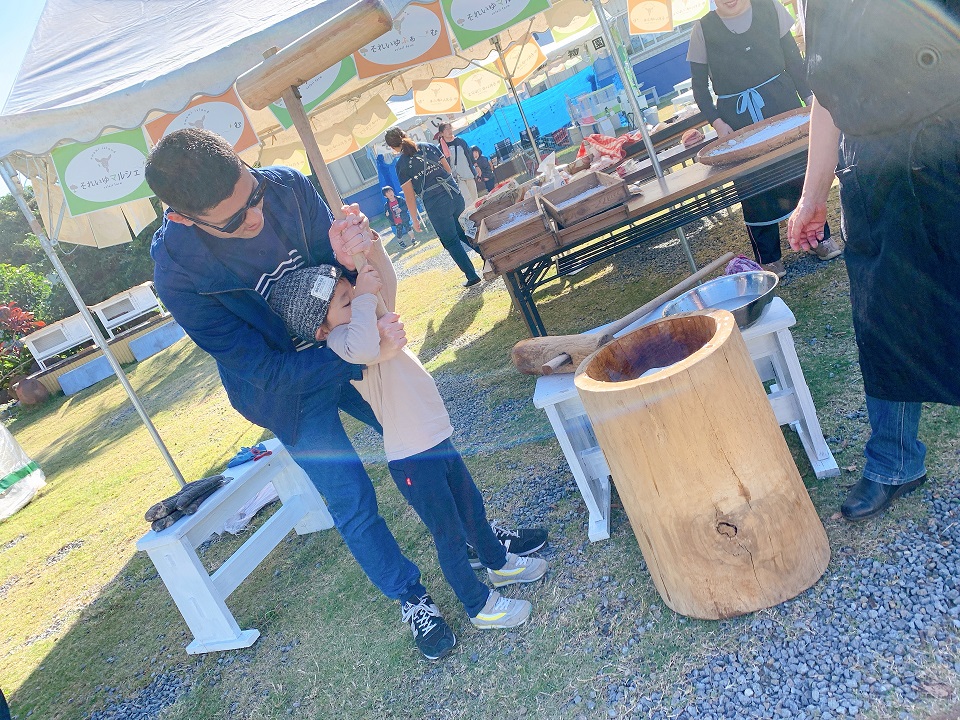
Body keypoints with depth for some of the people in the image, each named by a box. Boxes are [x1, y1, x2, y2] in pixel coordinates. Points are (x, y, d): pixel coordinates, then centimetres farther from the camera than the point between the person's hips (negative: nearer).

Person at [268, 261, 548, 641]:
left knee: (472, 508, 27)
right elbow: (364, 349, -46)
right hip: (412, 461, -9)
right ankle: (480, 607, 31)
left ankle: (499, 563, 52)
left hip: (437, 440, 9)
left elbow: (386, 280, 11)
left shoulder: (369, 320, 3)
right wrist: (363, 297, -33)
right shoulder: (339, 341, -24)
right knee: (451, 536, 10)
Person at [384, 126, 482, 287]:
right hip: (455, 195, 5)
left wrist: (414, 219, 3)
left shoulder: (401, 164, -6)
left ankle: (472, 275, 12)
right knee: (464, 232, 26)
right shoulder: (428, 146, 8)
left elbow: (409, 195, -6)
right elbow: (448, 169, 13)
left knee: (451, 242, 9)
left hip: (436, 205, -5)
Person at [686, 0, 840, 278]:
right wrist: (716, 122, -12)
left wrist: (809, 97, 0)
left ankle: (821, 237, 26)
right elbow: (699, 85, -1)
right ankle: (769, 260, 13)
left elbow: (792, 57, 6)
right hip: (737, 117, -2)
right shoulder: (702, 30, -3)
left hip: (782, 101, 2)